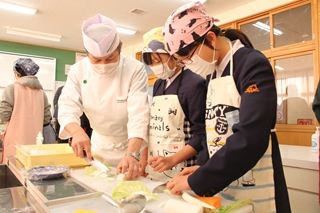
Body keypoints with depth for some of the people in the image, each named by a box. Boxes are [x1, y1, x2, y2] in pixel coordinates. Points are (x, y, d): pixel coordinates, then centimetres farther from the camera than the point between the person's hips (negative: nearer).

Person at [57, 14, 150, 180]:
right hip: (98, 144, 4)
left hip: (132, 144, -3)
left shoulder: (135, 69, -23)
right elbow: (67, 107, -16)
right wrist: (77, 131, -38)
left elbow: (139, 115, -30)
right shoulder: (78, 70, -11)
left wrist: (132, 154, -43)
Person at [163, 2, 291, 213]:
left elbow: (250, 139, -26)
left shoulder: (253, 64, -16)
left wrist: (197, 181, -21)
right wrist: (203, 167, -2)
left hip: (254, 190, -7)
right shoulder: (212, 73, 6)